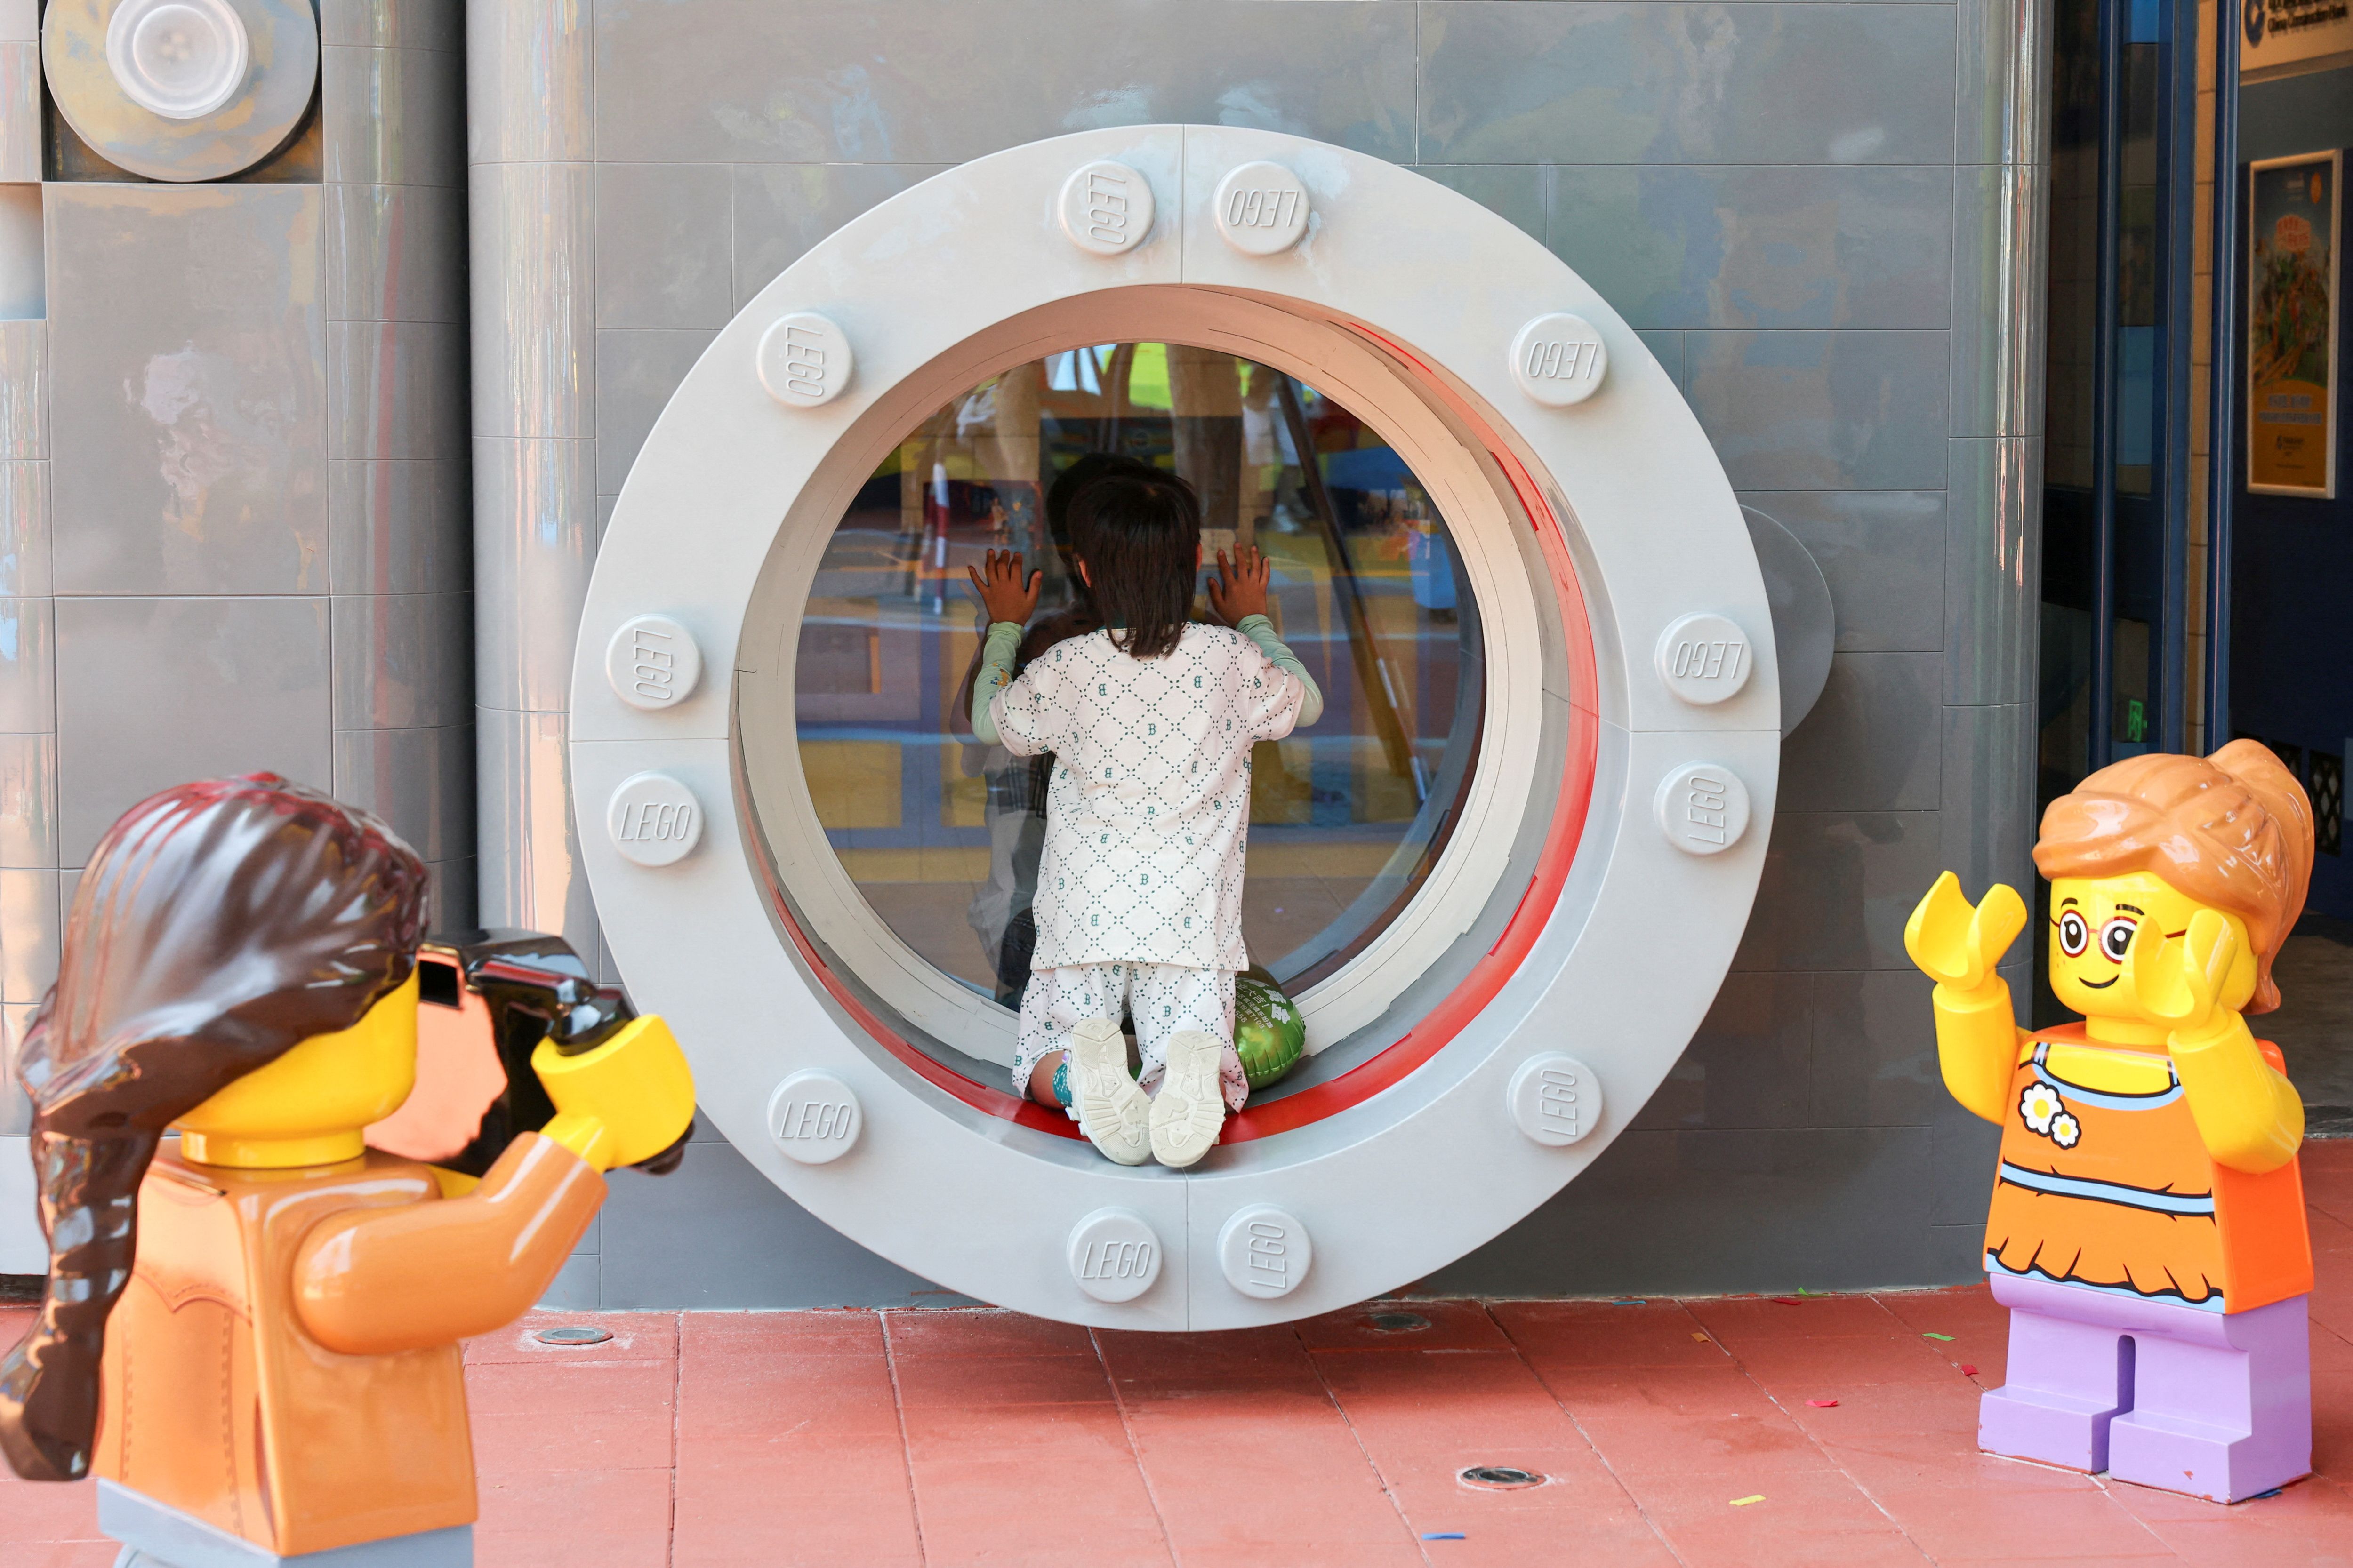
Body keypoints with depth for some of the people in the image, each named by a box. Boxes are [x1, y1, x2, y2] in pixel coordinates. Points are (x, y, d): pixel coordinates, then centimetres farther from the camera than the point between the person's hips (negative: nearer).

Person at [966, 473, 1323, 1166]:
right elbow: (1305, 702, 23)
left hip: (1085, 918, 0)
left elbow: (991, 720, 20)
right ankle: (1189, 1069, -34)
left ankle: (1085, 1074, -26)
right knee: (1207, 1066, 3)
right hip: (1191, 920, 0)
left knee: (1039, 1062, 10)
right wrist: (1254, 623, 39)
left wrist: (1004, 628, 36)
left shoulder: (1068, 668, -3)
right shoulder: (1231, 660, -1)